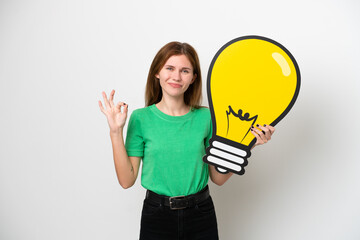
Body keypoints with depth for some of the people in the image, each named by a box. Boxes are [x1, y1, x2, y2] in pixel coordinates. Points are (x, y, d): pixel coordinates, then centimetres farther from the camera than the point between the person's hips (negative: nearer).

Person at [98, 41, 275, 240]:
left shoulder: (206, 117, -4)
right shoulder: (141, 119, -7)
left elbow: (218, 178, 1)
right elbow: (126, 180, -10)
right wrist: (116, 132, -15)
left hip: (201, 215, 2)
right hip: (156, 215, -1)